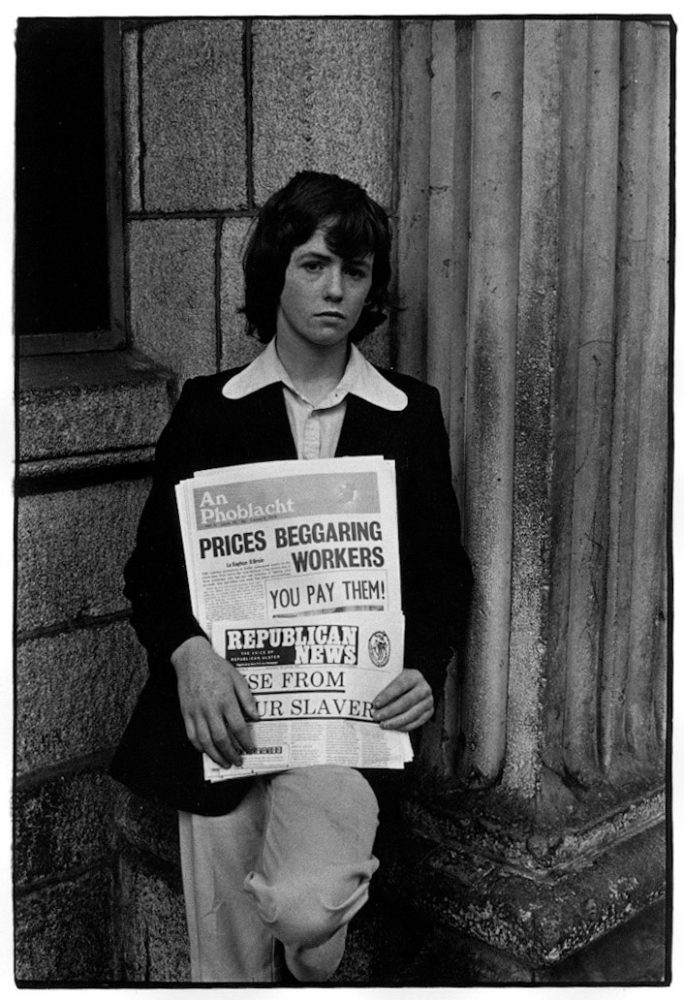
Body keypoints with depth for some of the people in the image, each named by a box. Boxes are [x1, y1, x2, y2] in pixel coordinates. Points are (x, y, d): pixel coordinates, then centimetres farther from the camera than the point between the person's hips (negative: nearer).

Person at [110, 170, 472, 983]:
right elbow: (151, 566, 4)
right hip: (223, 710, 1)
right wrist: (187, 653, -17)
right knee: (230, 964, 4)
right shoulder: (210, 407, 7)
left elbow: (445, 570, 10)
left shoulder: (409, 413, 8)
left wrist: (425, 666, -10)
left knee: (307, 908, -20)